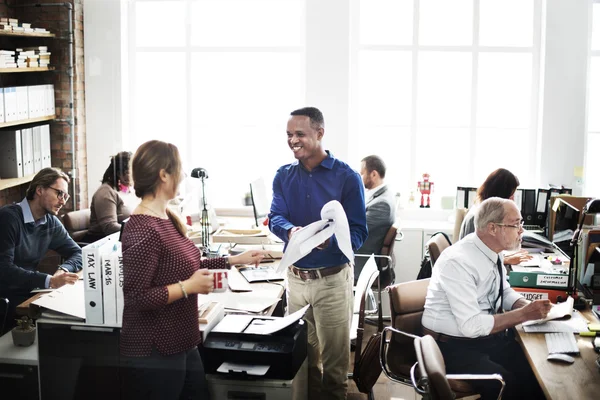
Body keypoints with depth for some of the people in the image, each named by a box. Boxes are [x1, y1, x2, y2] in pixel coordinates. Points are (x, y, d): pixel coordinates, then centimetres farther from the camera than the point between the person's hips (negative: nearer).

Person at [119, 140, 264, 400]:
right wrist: (188, 287, -21)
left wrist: (235, 260, 18)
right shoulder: (143, 230, -24)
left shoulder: (167, 218, 6)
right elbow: (135, 298, -24)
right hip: (153, 354, -10)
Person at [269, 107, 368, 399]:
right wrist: (291, 231, -33)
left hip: (332, 278, -4)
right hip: (295, 276, 4)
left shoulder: (347, 177, -9)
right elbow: (275, 218, -9)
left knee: (333, 359, 7)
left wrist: (328, 240, -33)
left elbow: (358, 233, -12)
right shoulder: (283, 176, 3)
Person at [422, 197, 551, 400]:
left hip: (489, 337, 8)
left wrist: (528, 306, -4)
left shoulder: (491, 253, 1)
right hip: (454, 347, -8)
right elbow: (471, 325, -27)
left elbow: (505, 292, 17)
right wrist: (523, 314, -22)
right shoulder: (458, 261, -24)